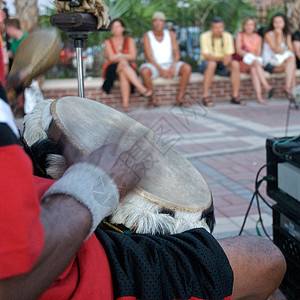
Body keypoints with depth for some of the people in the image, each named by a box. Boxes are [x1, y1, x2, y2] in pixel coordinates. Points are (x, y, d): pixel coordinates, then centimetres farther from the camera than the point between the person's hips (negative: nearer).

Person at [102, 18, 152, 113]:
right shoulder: (108, 42, 14)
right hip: (113, 68, -1)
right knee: (123, 64, -37)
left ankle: (125, 104, -51)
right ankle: (141, 88, -51)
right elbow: (111, 58, -3)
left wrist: (119, 55, -6)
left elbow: (133, 56, -1)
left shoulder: (130, 40, 16)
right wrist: (125, 57, -9)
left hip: (129, 68, 1)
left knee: (123, 74, -38)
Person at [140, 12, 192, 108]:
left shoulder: (170, 34, 6)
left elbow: (176, 52, -3)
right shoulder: (148, 36, -3)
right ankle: (154, 99, -20)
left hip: (169, 64, 3)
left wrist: (173, 66, -23)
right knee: (144, 71, -36)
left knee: (187, 68, -24)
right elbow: (149, 57, -12)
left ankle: (180, 98, -17)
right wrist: (161, 70, -25)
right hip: (154, 66, -2)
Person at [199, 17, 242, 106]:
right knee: (212, 63, -38)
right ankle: (205, 97, -35)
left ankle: (235, 97, -22)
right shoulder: (205, 36, -13)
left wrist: (228, 59, -33)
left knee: (235, 64, -24)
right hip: (206, 64, -4)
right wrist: (221, 58, -37)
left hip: (221, 65, 4)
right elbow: (206, 56, -21)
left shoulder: (228, 36, -2)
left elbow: (229, 55, -7)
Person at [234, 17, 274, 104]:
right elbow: (238, 50, -6)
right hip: (242, 63, -2)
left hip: (254, 64, 2)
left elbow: (259, 52, 7)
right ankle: (267, 87, -52)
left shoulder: (258, 38, 17)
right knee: (256, 62, -36)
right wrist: (249, 54, -22)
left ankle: (259, 96, -54)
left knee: (253, 69, -36)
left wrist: (256, 55, -17)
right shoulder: (239, 36, 8)